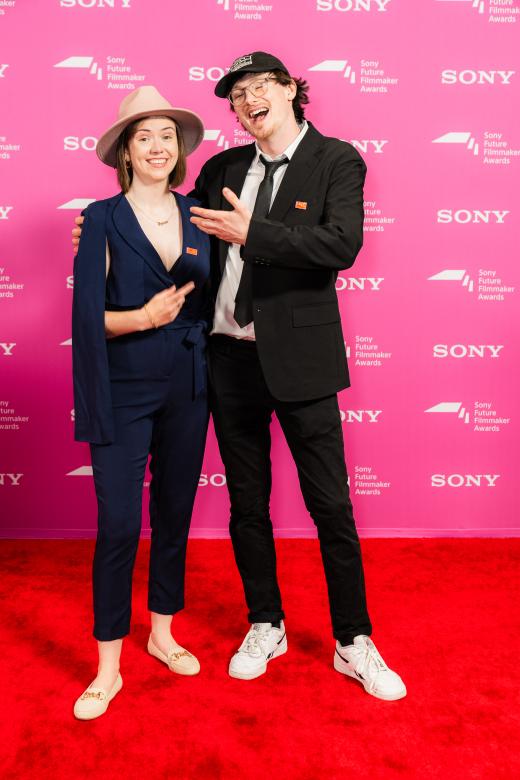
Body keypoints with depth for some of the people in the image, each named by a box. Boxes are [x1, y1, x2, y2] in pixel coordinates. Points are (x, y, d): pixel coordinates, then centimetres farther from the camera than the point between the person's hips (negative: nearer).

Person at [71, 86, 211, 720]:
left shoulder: (197, 214, 7)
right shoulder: (103, 220, -4)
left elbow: (211, 298, 11)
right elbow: (87, 317, -8)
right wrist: (143, 318, -21)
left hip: (187, 388, 4)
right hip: (124, 393, -4)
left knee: (174, 513, 13)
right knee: (118, 524, -2)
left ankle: (163, 633, 34)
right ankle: (108, 668, 16)